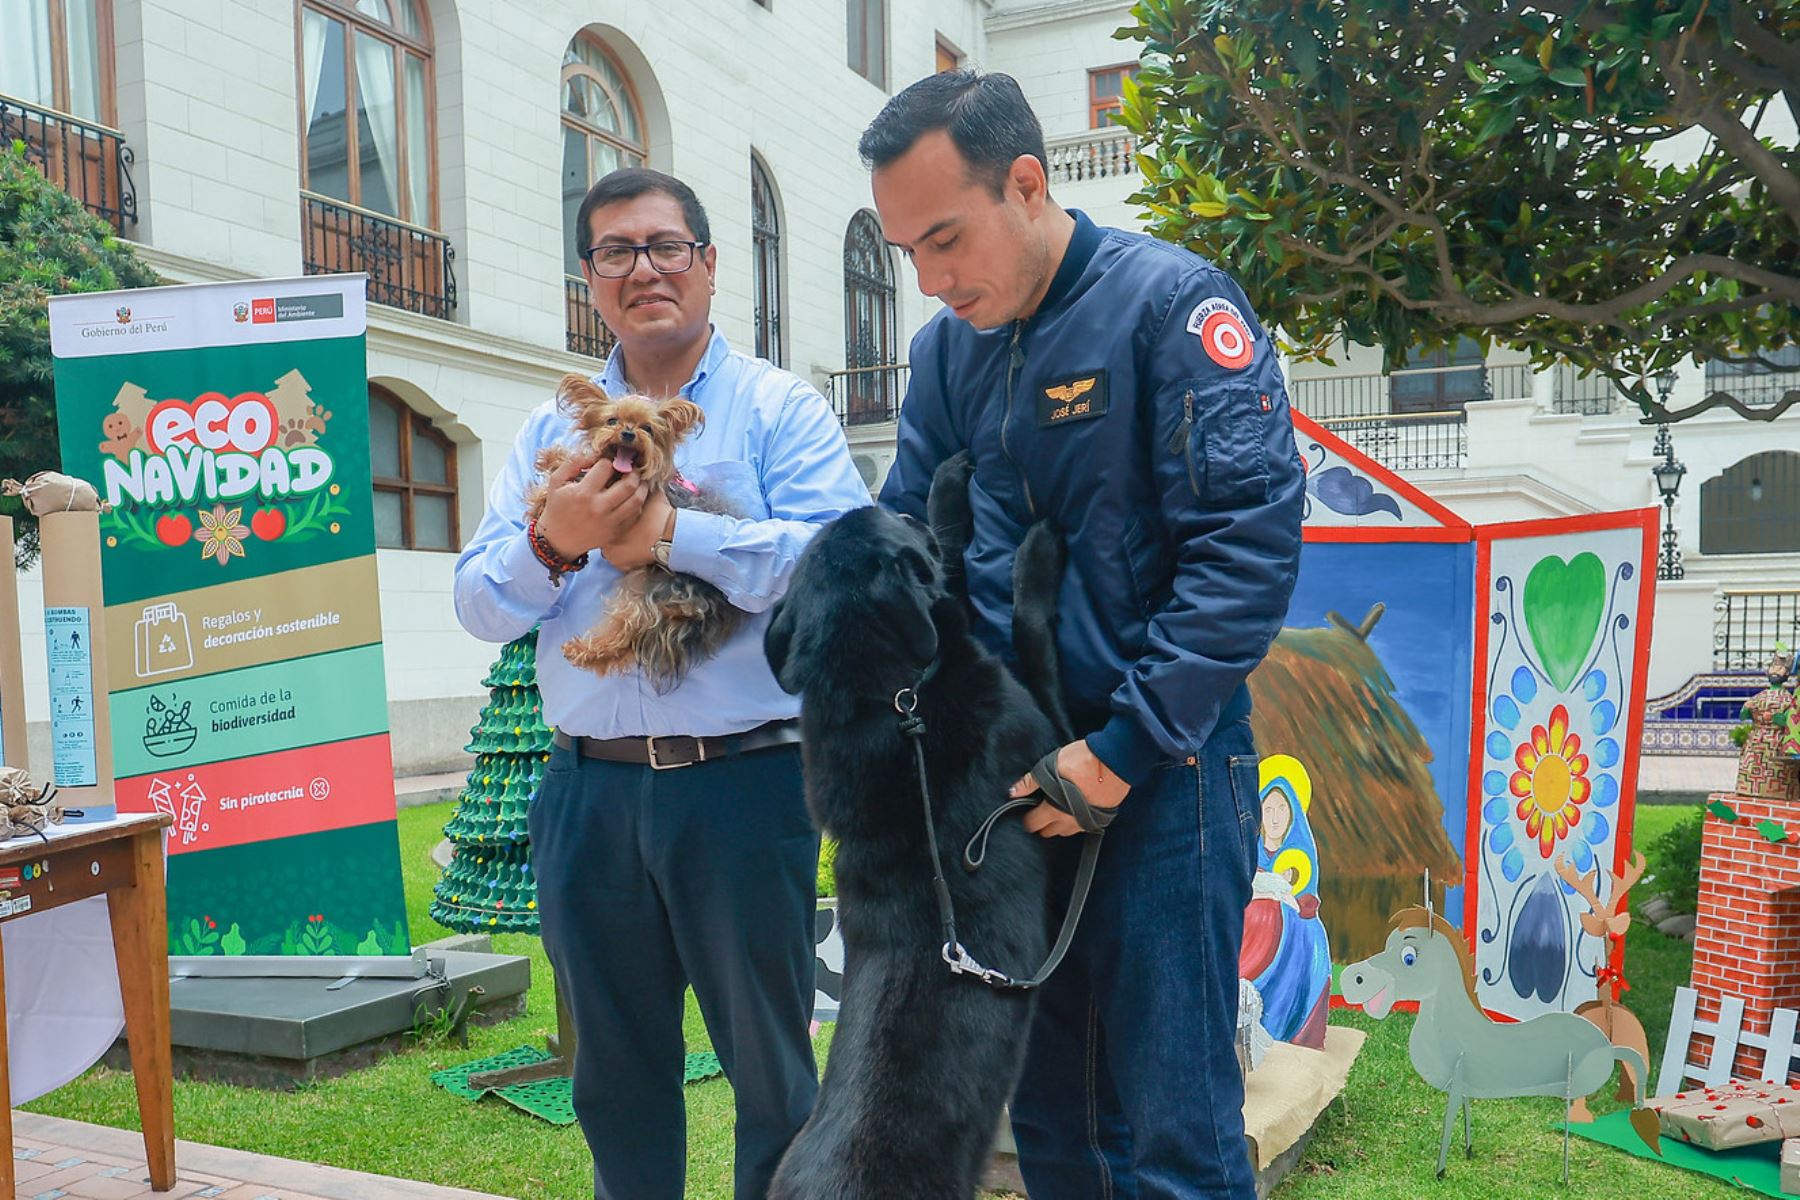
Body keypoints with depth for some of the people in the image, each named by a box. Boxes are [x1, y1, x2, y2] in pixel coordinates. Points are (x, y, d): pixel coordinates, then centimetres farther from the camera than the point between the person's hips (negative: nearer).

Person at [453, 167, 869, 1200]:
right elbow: (481, 606, 7)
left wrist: (673, 534, -19)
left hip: (743, 778, -4)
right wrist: (553, 543, -13)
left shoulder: (780, 408, 0)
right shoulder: (551, 431, 13)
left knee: (770, 1060, 9)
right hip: (589, 792, 4)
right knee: (616, 1069, 18)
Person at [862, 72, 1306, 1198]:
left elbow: (1249, 539, -16)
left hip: (1160, 774, -6)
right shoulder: (948, 350, 9)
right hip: (1010, 779, 6)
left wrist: (1124, 749, -18)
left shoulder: (1171, 301, -9)